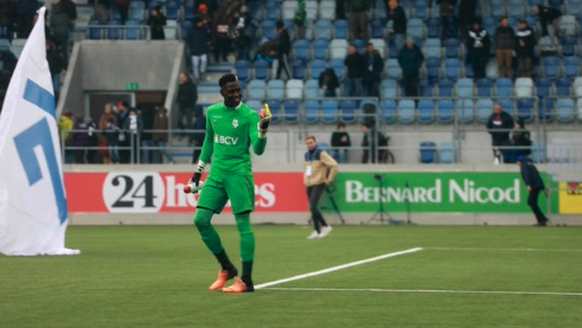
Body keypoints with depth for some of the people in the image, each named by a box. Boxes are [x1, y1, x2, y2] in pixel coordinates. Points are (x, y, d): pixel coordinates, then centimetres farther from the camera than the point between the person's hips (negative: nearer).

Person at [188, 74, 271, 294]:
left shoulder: (249, 115, -8)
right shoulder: (212, 112, 8)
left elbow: (258, 150, -14)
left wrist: (263, 129, -31)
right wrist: (199, 170, 25)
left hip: (239, 173, -6)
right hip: (217, 173, 6)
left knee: (243, 224, -8)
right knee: (201, 219, -2)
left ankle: (246, 281, -5)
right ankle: (226, 268, 13)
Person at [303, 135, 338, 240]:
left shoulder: (321, 153, -10)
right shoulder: (307, 155, 13)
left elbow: (334, 165, -16)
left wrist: (329, 180, -14)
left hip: (318, 184, -8)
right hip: (309, 185, 8)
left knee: (313, 207, -18)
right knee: (312, 208, 5)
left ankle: (325, 226, -6)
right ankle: (317, 231, 10)